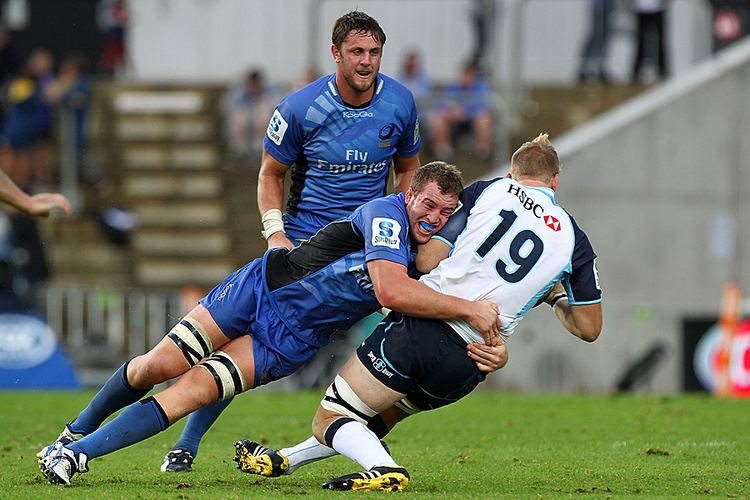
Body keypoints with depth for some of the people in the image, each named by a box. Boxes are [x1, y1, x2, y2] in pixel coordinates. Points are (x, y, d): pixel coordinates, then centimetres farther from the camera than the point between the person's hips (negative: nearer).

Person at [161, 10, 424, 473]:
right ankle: (187, 443, 3)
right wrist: (275, 233, -11)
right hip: (302, 243, -2)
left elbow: (408, 166, 15)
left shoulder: (400, 103, -3)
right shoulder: (300, 107, -11)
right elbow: (271, 173, 2)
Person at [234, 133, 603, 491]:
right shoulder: (573, 239, 10)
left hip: (419, 327, -4)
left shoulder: (488, 190, 5)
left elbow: (427, 259, 2)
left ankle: (383, 469, -24)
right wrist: (554, 295, 33)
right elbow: (589, 328, 14)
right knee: (380, 418, 30)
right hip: (465, 366, 4)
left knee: (329, 420, 3)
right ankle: (285, 460, 39)